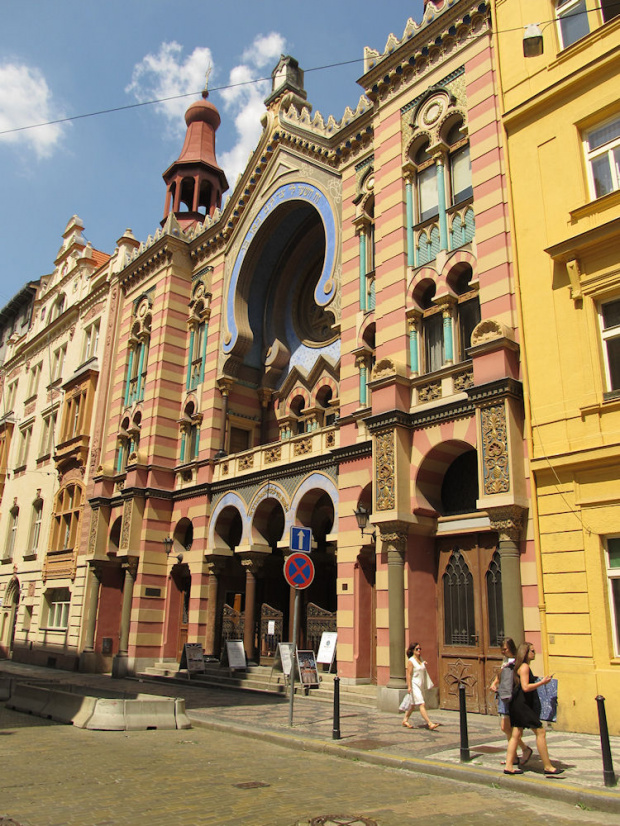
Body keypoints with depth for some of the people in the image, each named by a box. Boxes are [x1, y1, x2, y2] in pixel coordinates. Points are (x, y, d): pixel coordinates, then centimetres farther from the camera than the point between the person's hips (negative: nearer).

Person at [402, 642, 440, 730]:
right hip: (414, 685, -8)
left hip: (421, 685, 8)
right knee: (422, 704, -13)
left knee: (413, 705, 15)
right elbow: (408, 674, -15)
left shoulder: (421, 659, 11)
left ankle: (405, 720, 28)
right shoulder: (411, 661, -11)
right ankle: (429, 724, -15)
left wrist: (424, 664, 10)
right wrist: (409, 686, -20)